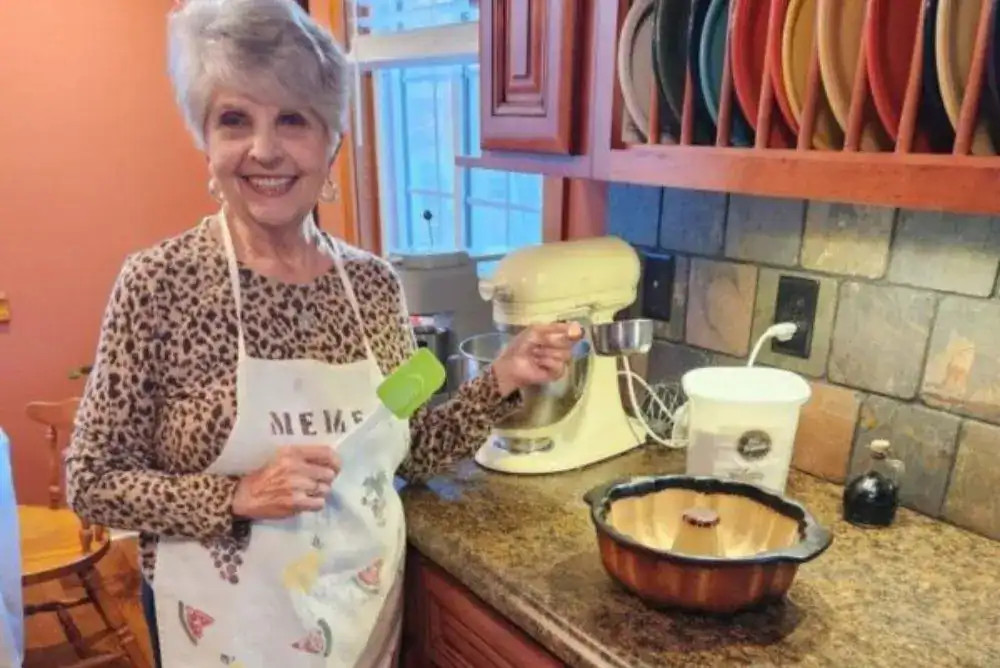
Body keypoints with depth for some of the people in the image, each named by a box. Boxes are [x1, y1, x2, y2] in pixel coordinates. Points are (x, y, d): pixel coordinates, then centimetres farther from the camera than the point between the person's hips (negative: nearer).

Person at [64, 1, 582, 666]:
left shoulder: (376, 283, -6)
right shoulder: (158, 283, -16)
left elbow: (411, 454, 2)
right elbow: (92, 482, -10)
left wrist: (502, 381, -11)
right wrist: (238, 498, -23)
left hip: (368, 608, 4)